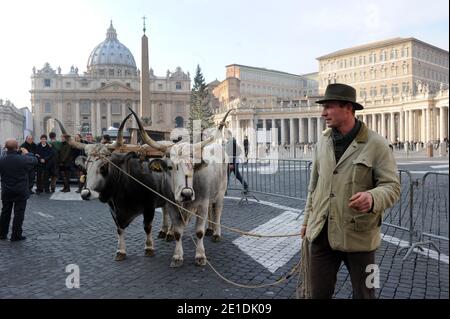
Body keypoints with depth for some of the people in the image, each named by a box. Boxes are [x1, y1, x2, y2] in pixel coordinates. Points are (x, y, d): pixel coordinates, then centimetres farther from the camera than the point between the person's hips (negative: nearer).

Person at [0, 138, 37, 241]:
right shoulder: (23, 159, -19)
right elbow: (35, 160, -2)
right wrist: (27, 153, 13)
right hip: (20, 192, -4)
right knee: (19, 213, 4)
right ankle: (16, 235, 8)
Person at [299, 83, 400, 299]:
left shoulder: (376, 144, -9)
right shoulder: (323, 141, 7)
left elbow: (391, 186, -11)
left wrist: (372, 198, -34)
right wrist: (307, 220, 17)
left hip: (357, 234, -4)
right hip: (322, 233, 4)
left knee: (363, 293, 14)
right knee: (317, 293, 12)